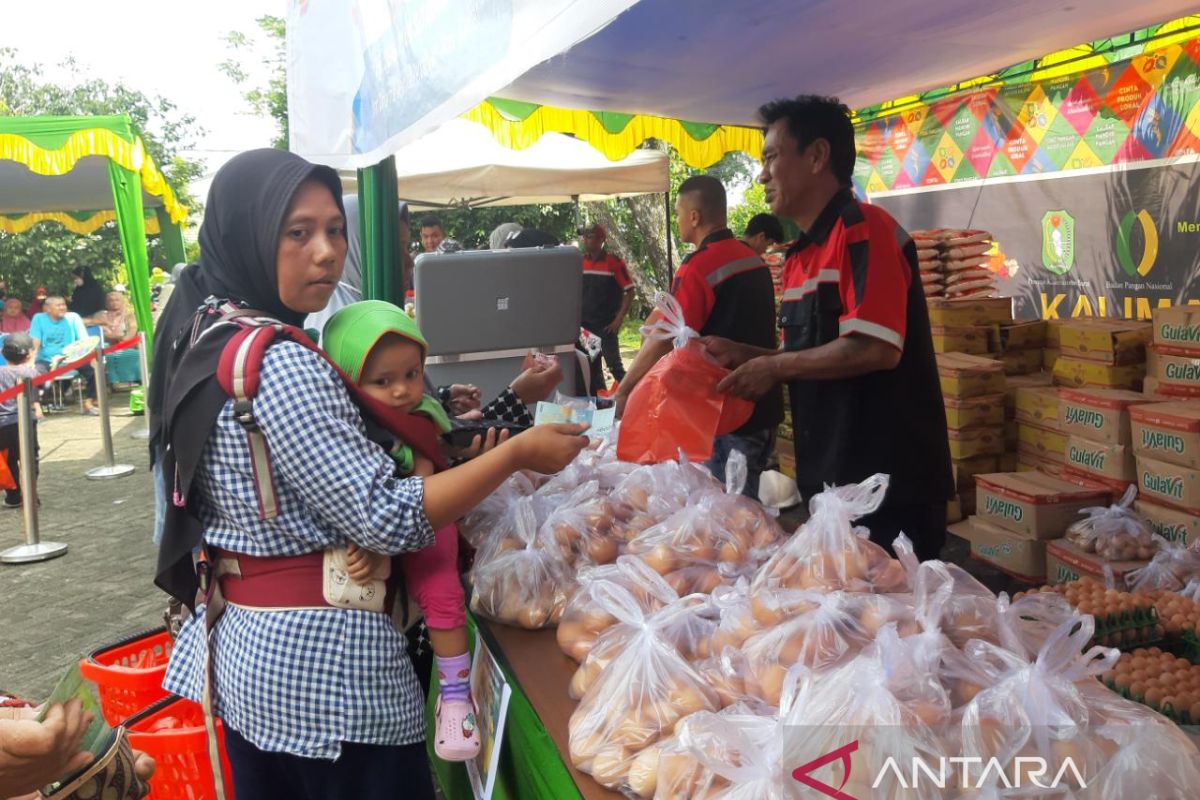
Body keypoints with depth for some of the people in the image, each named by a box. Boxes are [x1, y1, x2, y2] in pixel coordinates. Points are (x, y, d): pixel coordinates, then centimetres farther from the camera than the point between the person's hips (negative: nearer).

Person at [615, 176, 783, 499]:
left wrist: (623, 391, -11)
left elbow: (663, 343, -20)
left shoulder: (698, 267, -18)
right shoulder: (754, 259, 8)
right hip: (763, 405, 8)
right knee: (747, 500, 17)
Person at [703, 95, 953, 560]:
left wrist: (775, 367, -14)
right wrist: (745, 356, 6)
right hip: (831, 483, 9)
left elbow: (875, 349, -25)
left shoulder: (864, 231, -14)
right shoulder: (801, 256, 12)